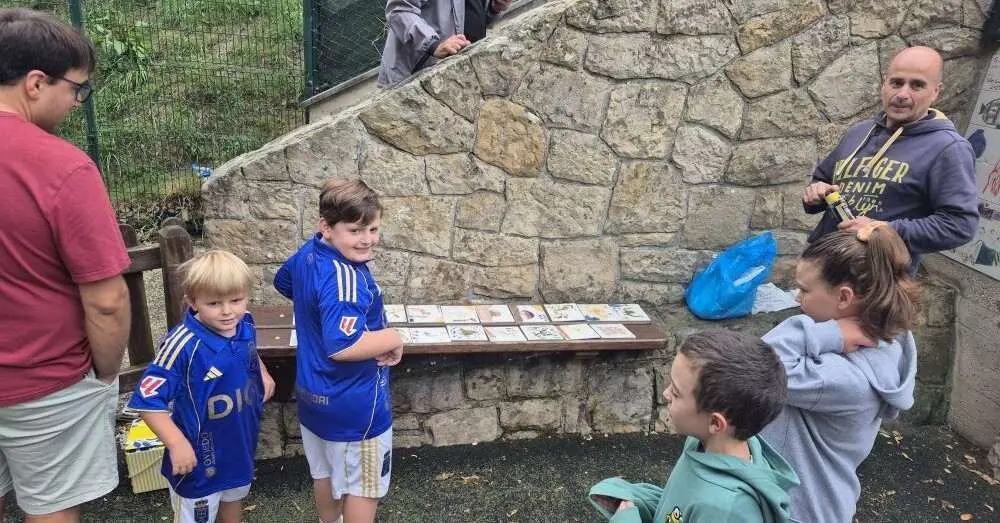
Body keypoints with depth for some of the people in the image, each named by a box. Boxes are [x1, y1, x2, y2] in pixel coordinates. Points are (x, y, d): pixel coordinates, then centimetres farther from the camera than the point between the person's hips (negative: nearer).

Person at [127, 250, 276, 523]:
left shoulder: (246, 325, -10)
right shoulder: (184, 344, -32)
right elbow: (148, 400, -29)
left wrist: (263, 373, 2)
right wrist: (177, 443, -34)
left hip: (241, 444, 6)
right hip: (200, 455, -6)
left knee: (234, 497, 33)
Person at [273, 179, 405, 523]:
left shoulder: (308, 253, -3)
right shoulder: (345, 277, -32)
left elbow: (283, 282, 19)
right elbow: (343, 346, -42)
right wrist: (393, 338, -27)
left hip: (314, 393, 9)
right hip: (354, 404, -9)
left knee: (325, 471, 28)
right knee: (364, 484, 13)